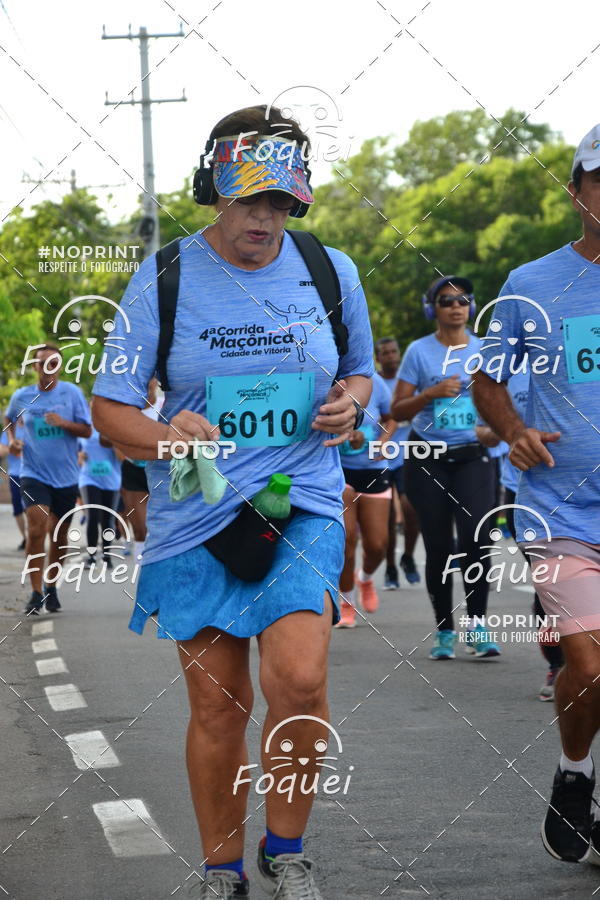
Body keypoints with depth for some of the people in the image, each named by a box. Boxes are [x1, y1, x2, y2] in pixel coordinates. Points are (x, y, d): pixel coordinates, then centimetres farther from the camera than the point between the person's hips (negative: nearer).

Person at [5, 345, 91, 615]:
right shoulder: (21, 396, 1)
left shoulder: (72, 393, -2)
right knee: (36, 530, -18)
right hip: (34, 474, -1)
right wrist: (11, 438, 4)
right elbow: (9, 418, 23)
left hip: (66, 476, 1)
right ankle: (36, 593, -13)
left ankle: (51, 588, 29)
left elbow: (87, 430, -4)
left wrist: (64, 423, -22)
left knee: (59, 535, 11)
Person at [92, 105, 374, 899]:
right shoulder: (163, 279, -2)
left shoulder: (331, 273, 5)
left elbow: (361, 372, 21)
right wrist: (161, 437, -22)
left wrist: (350, 402, -3)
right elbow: (109, 405, -1)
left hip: (302, 504, 0)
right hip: (194, 515, 0)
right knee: (217, 705, 2)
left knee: (298, 678, -19)